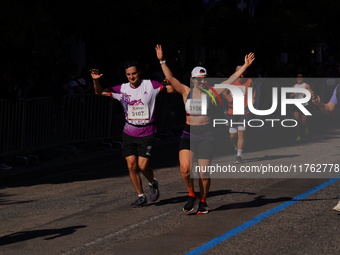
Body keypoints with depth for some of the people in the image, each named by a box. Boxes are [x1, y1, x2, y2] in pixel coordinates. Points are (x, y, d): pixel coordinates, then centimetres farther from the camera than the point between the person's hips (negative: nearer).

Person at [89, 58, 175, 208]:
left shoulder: (150, 85, -6)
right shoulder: (122, 89, 1)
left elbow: (172, 89, -6)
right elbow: (100, 92, 7)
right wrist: (96, 80, -13)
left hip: (147, 133, -3)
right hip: (129, 133, 3)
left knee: (143, 166, -9)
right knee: (131, 166, 0)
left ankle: (153, 184, 24)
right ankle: (141, 197, 14)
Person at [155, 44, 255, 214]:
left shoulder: (211, 92, 2)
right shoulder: (186, 92, 3)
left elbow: (230, 80, 0)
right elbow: (170, 78, -3)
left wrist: (245, 66, -5)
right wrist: (162, 61, -12)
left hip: (206, 135, 0)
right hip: (188, 135, 0)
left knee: (204, 173, 2)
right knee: (185, 169, -16)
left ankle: (203, 201, 23)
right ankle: (191, 196, 8)